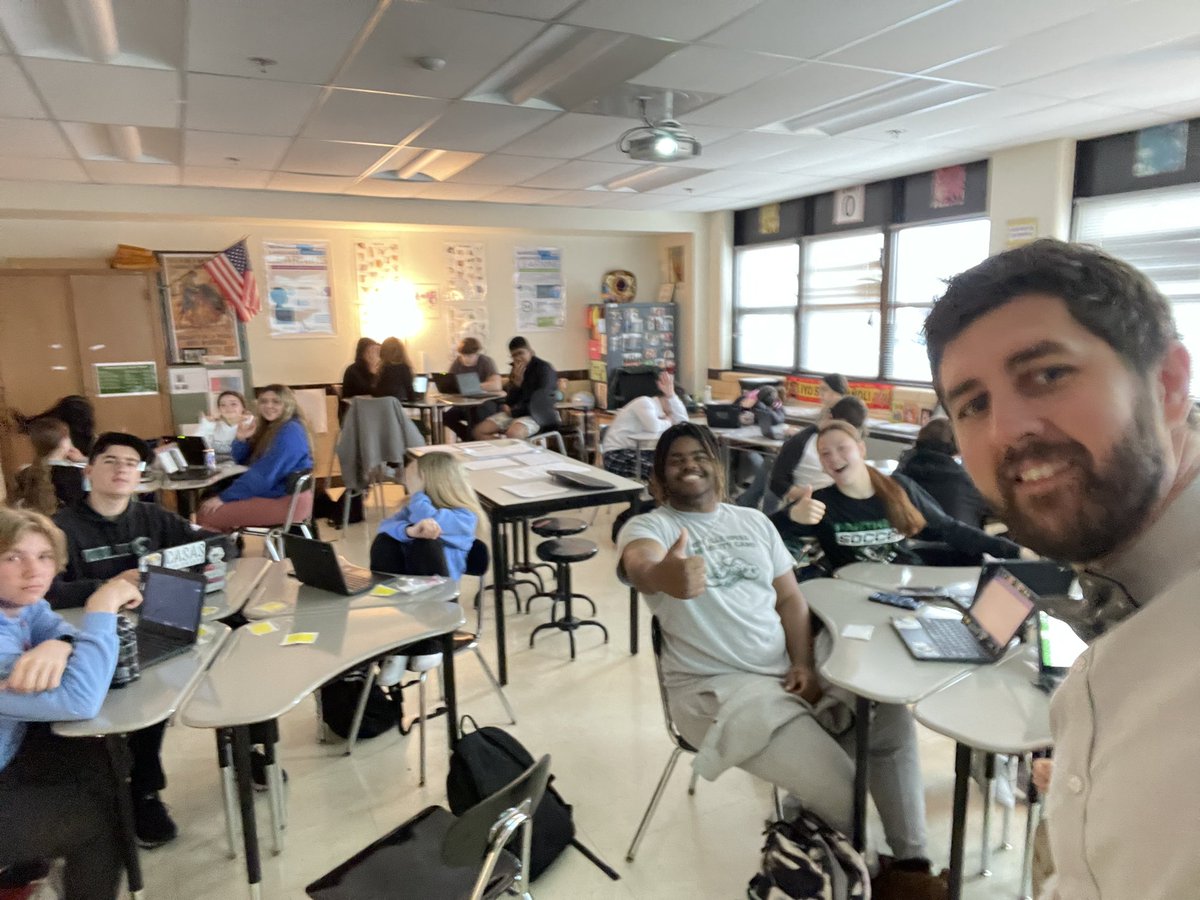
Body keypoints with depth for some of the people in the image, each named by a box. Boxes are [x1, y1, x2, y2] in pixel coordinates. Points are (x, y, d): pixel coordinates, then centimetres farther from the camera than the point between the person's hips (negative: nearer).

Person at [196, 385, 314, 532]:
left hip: (286, 501, -10)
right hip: (272, 493, 10)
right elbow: (242, 461, 18)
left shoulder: (290, 432, -17)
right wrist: (242, 440, -3)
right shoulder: (270, 427, 14)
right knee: (205, 507, 8)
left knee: (207, 516, -11)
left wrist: (224, 497, -18)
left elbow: (264, 474, -23)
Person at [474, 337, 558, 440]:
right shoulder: (516, 369, 12)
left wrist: (513, 411, -4)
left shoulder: (544, 368, -8)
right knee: (479, 431, -9)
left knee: (512, 434, -38)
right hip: (515, 412, 7)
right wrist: (517, 382, -9)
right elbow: (511, 400, 9)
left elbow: (538, 403, -13)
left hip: (536, 415, -7)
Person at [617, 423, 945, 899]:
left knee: (893, 720, 1)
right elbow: (640, 566, -31)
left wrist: (805, 664, -5)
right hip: (717, 687, -6)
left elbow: (790, 597, 13)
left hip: (788, 673, 7)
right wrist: (663, 576, -57)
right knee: (841, 790, -17)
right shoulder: (647, 526, -6)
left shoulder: (754, 521, 13)